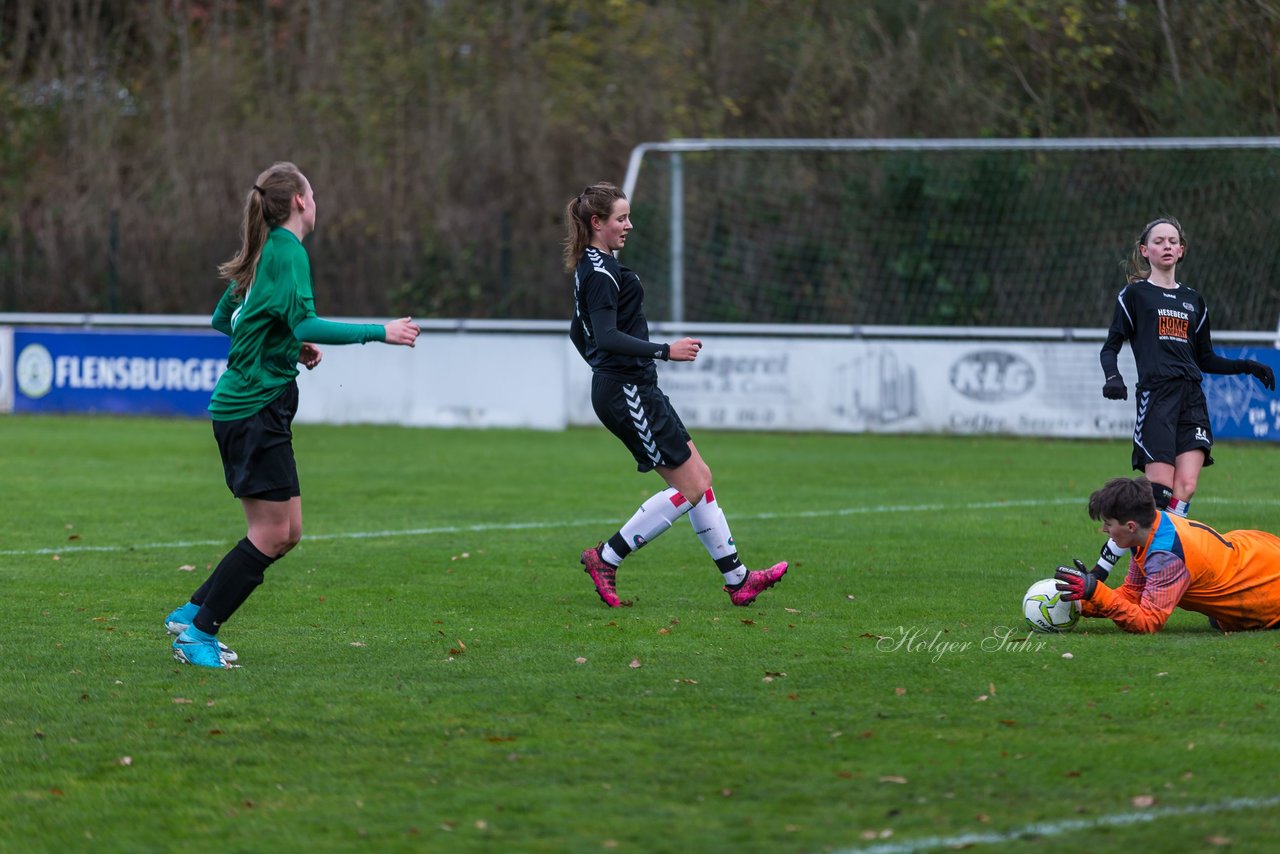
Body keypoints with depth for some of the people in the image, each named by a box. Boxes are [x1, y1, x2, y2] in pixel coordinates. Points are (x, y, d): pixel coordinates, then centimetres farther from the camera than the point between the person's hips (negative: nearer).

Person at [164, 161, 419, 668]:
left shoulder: (265, 252, 16)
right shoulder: (288, 252, -13)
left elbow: (223, 318, 26)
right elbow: (304, 324, -24)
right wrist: (378, 333, -20)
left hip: (254, 409, 10)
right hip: (255, 406, -10)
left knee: (287, 532, 11)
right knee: (270, 535, -7)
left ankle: (191, 615, 16)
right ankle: (199, 635, -1)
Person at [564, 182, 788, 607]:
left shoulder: (591, 268, 15)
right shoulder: (601, 272, -16)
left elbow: (579, 333, 24)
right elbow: (606, 337, -26)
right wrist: (665, 351, -28)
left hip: (629, 391, 11)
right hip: (628, 392, -11)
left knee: (699, 476, 10)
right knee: (690, 487, -7)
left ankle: (737, 579, 12)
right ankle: (605, 559, -2)